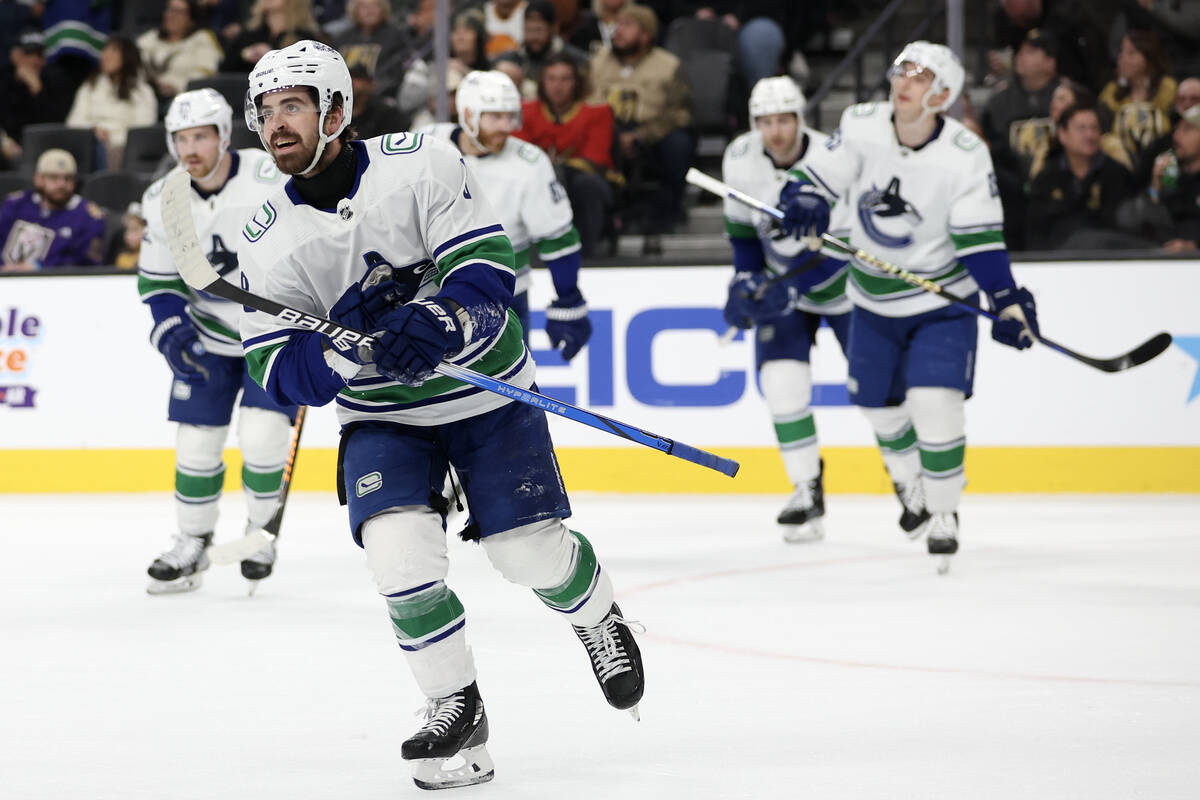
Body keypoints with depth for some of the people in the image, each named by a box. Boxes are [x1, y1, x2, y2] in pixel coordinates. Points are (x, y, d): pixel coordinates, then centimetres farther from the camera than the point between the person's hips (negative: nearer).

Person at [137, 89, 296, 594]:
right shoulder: (162, 202, -8)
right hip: (210, 335, 4)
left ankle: (262, 531, 9)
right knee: (197, 439, 3)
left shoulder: (272, 180, -23)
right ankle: (191, 546, 20)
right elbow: (157, 281, 3)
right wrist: (172, 333, -11)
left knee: (261, 435, -15)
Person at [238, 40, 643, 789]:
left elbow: (487, 270, -21)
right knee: (399, 551, -19)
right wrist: (344, 356, -32)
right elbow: (276, 365, -12)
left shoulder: (422, 164, -18)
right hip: (382, 415, 2)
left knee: (532, 550, -3)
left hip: (485, 389, -2)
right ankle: (457, 709, -1)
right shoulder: (270, 241, -9)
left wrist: (438, 326, -40)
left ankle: (599, 619, 32)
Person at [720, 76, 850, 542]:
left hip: (844, 277, -3)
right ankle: (808, 493, -5)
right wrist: (746, 275, -5)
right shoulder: (740, 159, -14)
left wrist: (792, 291, -35)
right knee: (782, 381, -13)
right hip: (780, 280, 3)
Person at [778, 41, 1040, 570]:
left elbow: (980, 238, -18)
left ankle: (943, 513, 3)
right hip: (873, 299, 4)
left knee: (934, 403, -17)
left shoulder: (965, 155, -20)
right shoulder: (861, 126, -13)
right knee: (878, 405, 14)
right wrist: (804, 200, -30)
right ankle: (911, 487, 44)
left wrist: (1007, 301, -25)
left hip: (942, 299, -4)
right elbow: (818, 176, -7)